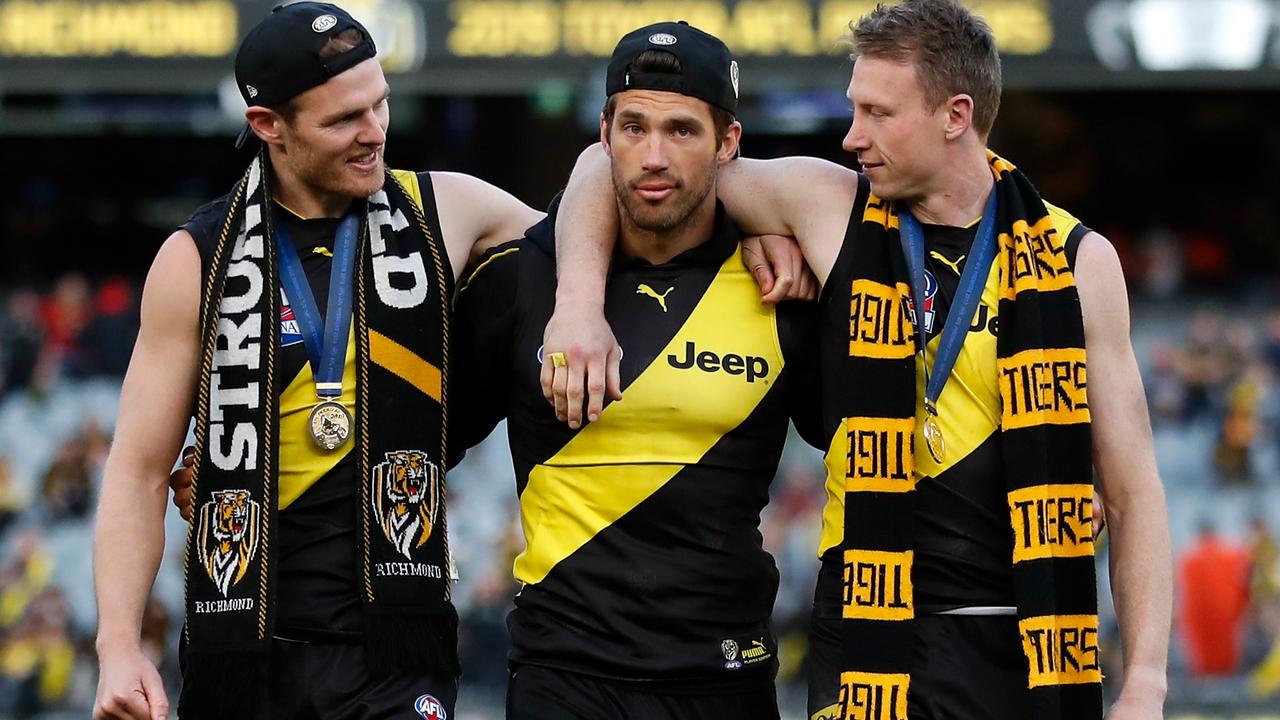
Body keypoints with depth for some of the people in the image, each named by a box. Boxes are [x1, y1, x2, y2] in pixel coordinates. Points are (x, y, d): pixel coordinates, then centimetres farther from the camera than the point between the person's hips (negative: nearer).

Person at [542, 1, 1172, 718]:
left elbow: (1133, 491, 3)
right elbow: (615, 161, 9)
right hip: (875, 644, 0)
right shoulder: (829, 208, 3)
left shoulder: (1079, 261, 3)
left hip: (1037, 653, 0)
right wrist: (581, 302, -7)